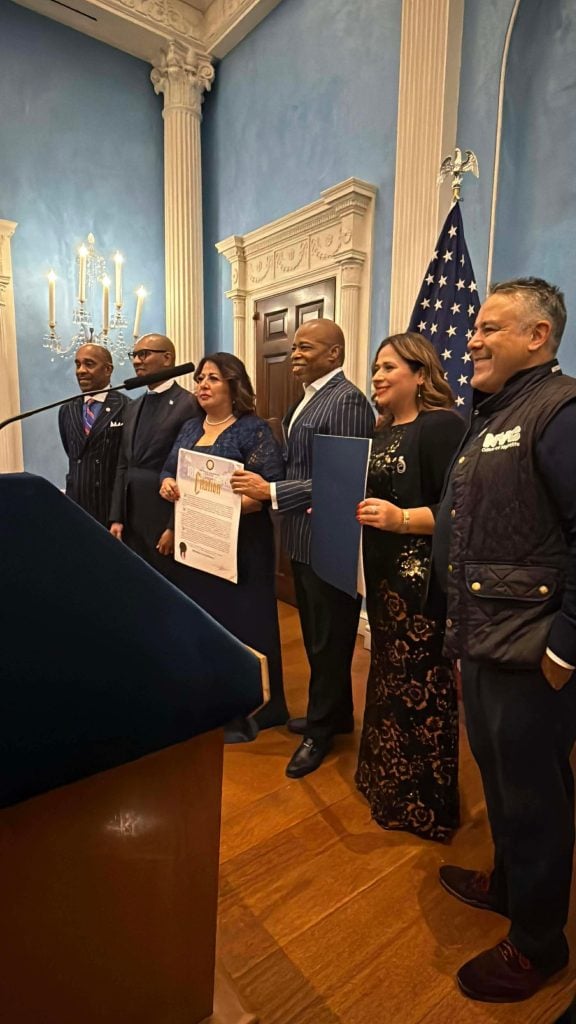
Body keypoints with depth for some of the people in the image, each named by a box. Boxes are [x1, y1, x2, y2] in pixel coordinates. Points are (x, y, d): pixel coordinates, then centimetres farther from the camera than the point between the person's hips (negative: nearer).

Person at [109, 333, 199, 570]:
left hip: (165, 518, -7)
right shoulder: (135, 406, 14)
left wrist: (175, 526, -15)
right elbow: (123, 465, 13)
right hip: (131, 518, 7)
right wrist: (117, 518, 7)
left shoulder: (187, 404, -10)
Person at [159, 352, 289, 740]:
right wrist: (167, 484, -7)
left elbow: (271, 488, -17)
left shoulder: (254, 429, -9)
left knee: (239, 621, 3)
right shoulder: (190, 428, 13)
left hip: (238, 543, -6)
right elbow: (168, 471, 17)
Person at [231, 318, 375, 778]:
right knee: (316, 634, 21)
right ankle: (333, 713, 41)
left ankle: (322, 729, 29)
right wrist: (263, 485, 2)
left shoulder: (347, 402, -16)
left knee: (329, 640, 8)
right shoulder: (307, 398, 13)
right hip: (303, 537, 9)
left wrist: (273, 492, -23)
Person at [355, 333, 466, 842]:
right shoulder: (384, 431, 15)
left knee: (421, 686, 4)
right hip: (384, 574, 9)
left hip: (423, 578, -9)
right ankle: (387, 781, 38)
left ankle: (424, 803, 24)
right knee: (389, 678, 19)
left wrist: (401, 518, -30)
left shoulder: (442, 425, -13)